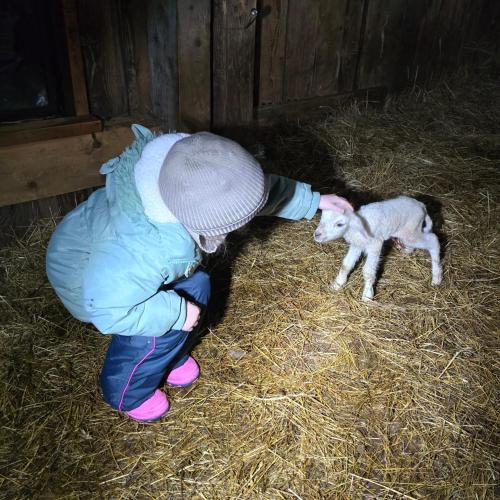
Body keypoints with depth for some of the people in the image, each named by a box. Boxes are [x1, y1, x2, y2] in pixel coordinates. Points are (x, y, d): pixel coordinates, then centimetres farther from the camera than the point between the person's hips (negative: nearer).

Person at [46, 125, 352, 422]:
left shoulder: (194, 180, -27)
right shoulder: (146, 249, -47)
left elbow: (261, 188, -10)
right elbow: (108, 311, -33)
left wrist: (314, 201, -2)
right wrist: (177, 312, -26)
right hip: (90, 280, -7)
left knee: (195, 286, 4)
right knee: (157, 335, -12)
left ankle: (170, 360, 30)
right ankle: (128, 396, 20)